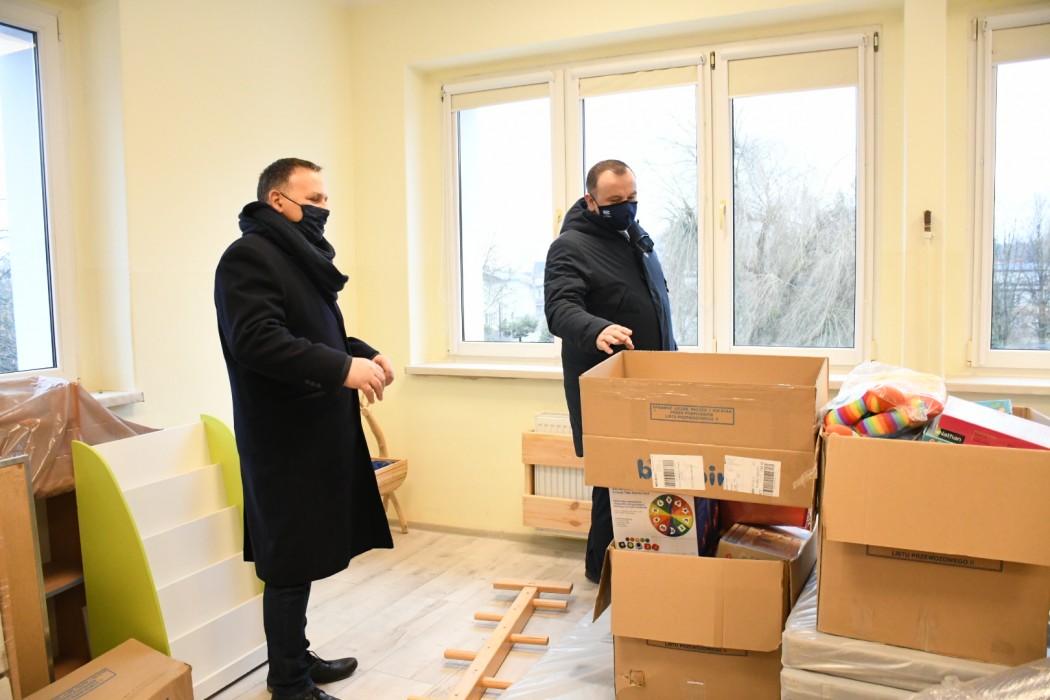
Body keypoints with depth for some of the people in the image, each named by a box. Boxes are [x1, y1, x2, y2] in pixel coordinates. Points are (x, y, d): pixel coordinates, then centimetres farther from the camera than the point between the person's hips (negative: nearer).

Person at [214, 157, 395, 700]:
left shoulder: (300, 255, 19)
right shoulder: (249, 257, -12)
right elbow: (257, 340, -25)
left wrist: (362, 353, 6)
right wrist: (343, 367, -29)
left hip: (317, 431, 10)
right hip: (283, 439, -9)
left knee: (302, 555, 17)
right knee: (289, 563, 0)